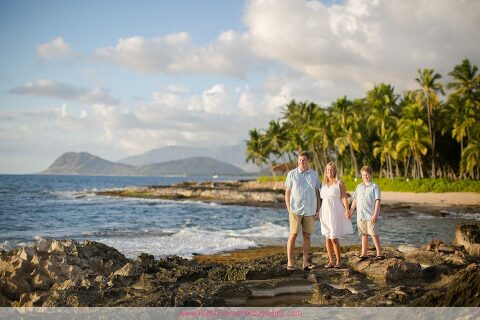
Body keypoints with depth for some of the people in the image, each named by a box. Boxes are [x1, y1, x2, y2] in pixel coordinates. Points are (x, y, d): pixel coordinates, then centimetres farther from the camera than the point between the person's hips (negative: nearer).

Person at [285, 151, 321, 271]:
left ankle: (306, 262, 11)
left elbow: (317, 193, 11)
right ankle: (290, 262, 2)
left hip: (310, 211, 3)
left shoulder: (314, 175, 7)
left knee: (307, 236, 6)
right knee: (293, 235, -2)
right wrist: (289, 210, -6)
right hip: (295, 210, -2)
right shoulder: (291, 174, 0)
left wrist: (318, 210, 5)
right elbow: (287, 193, 1)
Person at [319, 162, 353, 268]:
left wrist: (347, 210, -21)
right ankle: (331, 261, 11)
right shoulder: (323, 183, 13)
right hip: (325, 213, 5)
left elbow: (344, 197, -8)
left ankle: (338, 261, 4)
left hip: (336, 213, -5)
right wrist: (317, 212, 17)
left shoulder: (339, 183, 0)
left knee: (334, 238, -9)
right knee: (327, 238, 4)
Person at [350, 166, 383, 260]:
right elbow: (355, 200, 18)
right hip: (360, 215, 6)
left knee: (374, 234, -7)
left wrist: (375, 214, -16)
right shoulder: (359, 186, 14)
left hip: (370, 216, -6)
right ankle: (364, 254, 17)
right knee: (364, 234, 11)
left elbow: (377, 201, -9)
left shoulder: (374, 186, -3)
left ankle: (379, 253, -1)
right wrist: (350, 212, 14)